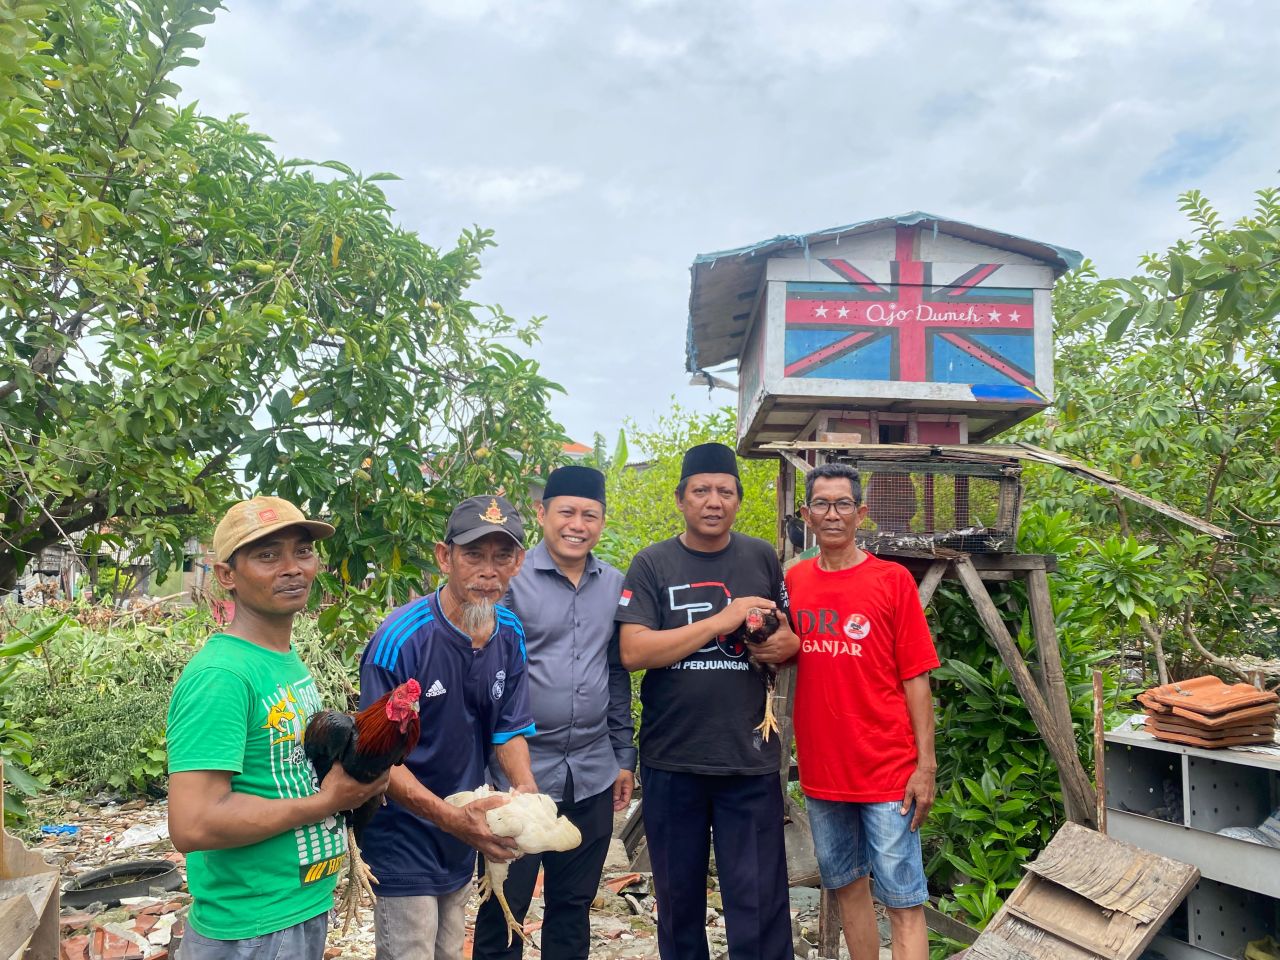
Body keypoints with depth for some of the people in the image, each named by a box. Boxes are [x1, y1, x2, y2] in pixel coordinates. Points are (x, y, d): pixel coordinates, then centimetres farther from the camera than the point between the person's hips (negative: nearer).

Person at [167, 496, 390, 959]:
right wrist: (324, 802, -20)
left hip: (307, 907, 8)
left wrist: (350, 777, -1)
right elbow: (192, 825, -28)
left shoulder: (289, 660, 5)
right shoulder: (220, 673, -23)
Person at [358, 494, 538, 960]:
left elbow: (509, 729, 2)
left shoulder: (510, 634, -5)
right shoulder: (399, 640, -25)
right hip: (405, 844, -6)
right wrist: (452, 817, -32)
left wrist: (526, 788, -17)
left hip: (464, 846, 6)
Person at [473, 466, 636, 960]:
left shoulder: (616, 585, 5)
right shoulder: (511, 578, -9)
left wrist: (625, 756, 11)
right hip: (518, 771, -4)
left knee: (574, 905, 17)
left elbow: (619, 675, 11)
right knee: (505, 905, 11)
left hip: (593, 776, 4)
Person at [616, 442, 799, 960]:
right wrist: (722, 620, -19)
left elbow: (791, 637, 14)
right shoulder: (652, 564, -2)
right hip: (671, 761, 0)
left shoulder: (761, 558, 4)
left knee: (760, 902, 3)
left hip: (749, 760, 0)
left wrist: (788, 643, -10)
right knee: (678, 897, 16)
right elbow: (633, 651, -14)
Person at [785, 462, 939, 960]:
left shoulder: (893, 579, -7)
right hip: (821, 768, 4)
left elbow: (915, 678, -6)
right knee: (847, 884, 17)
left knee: (902, 899, 2)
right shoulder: (794, 581, 3)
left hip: (887, 769, -4)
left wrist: (925, 764, -9)